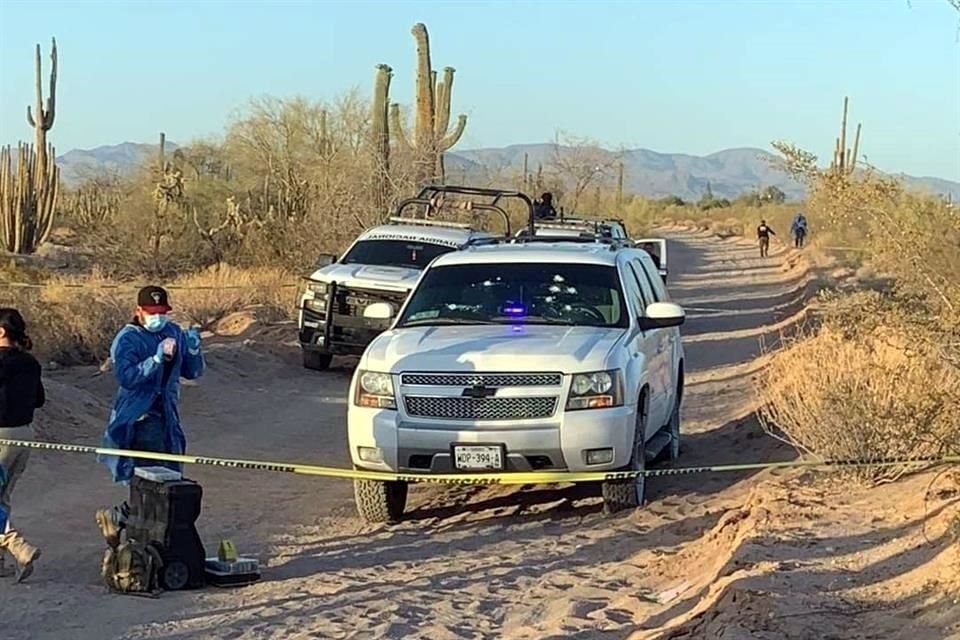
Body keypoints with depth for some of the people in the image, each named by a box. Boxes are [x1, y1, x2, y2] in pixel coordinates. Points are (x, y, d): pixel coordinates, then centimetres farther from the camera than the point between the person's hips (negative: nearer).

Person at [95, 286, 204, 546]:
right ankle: (115, 517, 6)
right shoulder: (127, 339, -8)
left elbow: (193, 372, 12)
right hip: (139, 418, -7)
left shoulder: (175, 333, 10)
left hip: (168, 417, 7)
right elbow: (126, 377, -22)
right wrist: (157, 358, -30)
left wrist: (193, 350, -7)